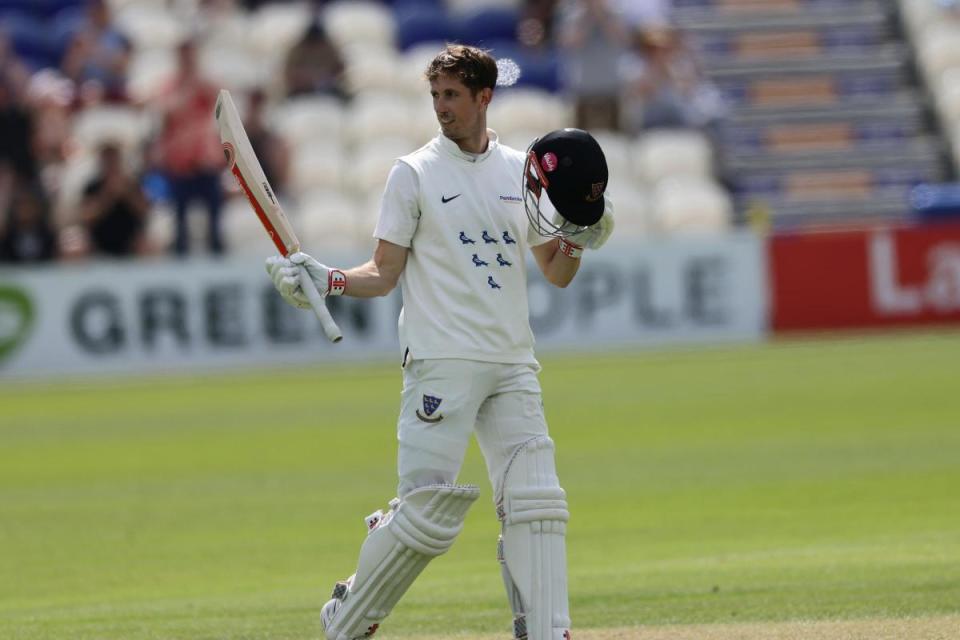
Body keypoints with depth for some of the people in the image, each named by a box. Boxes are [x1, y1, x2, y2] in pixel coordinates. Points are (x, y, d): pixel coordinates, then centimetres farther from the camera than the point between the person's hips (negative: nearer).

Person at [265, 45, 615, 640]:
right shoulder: (415, 173, 2)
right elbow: (385, 274, 0)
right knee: (427, 509, -11)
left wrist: (580, 235, -3)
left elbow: (557, 273, 17)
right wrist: (326, 280, -17)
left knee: (535, 501, -5)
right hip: (442, 363, -4)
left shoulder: (523, 171, 12)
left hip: (513, 366, 4)